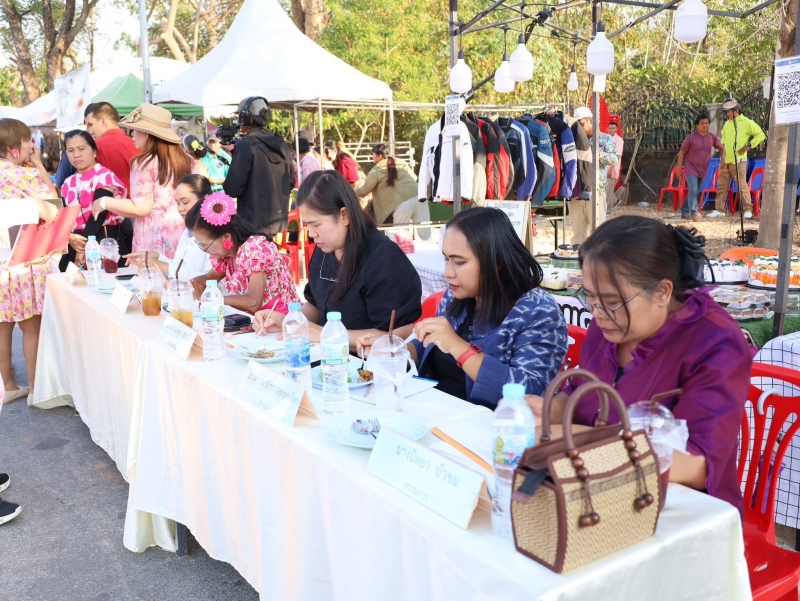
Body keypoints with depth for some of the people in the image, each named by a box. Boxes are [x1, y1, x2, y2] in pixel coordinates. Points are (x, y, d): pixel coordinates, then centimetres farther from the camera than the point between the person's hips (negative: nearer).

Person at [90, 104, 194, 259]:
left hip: (156, 240, -6)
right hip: (184, 234, 6)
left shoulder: (144, 163, -9)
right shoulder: (187, 160, 7)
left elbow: (141, 208, -13)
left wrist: (104, 203, -2)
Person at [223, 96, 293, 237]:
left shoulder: (246, 145, -13)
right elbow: (291, 182, 15)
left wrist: (227, 185, 4)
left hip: (255, 224, -7)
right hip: (279, 221, 7)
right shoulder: (281, 144, 8)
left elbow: (232, 188, -16)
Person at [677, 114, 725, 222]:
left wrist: (722, 158, -3)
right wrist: (679, 169, -5)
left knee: (696, 192, 13)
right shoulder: (691, 138, -9)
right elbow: (682, 153, -4)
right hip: (691, 169, -5)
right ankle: (694, 213, -24)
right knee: (693, 191, -19)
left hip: (703, 170, 5)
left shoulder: (712, 137, 3)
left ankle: (685, 212, 26)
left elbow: (722, 148, 17)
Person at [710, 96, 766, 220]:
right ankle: (719, 210, 12)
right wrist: (722, 158, 12)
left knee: (742, 185, -8)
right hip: (725, 161, 7)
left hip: (738, 161, -6)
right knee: (721, 185, 6)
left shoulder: (746, 122, -4)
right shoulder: (727, 124, 15)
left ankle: (748, 210, -4)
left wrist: (749, 146, -10)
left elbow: (761, 135, -2)